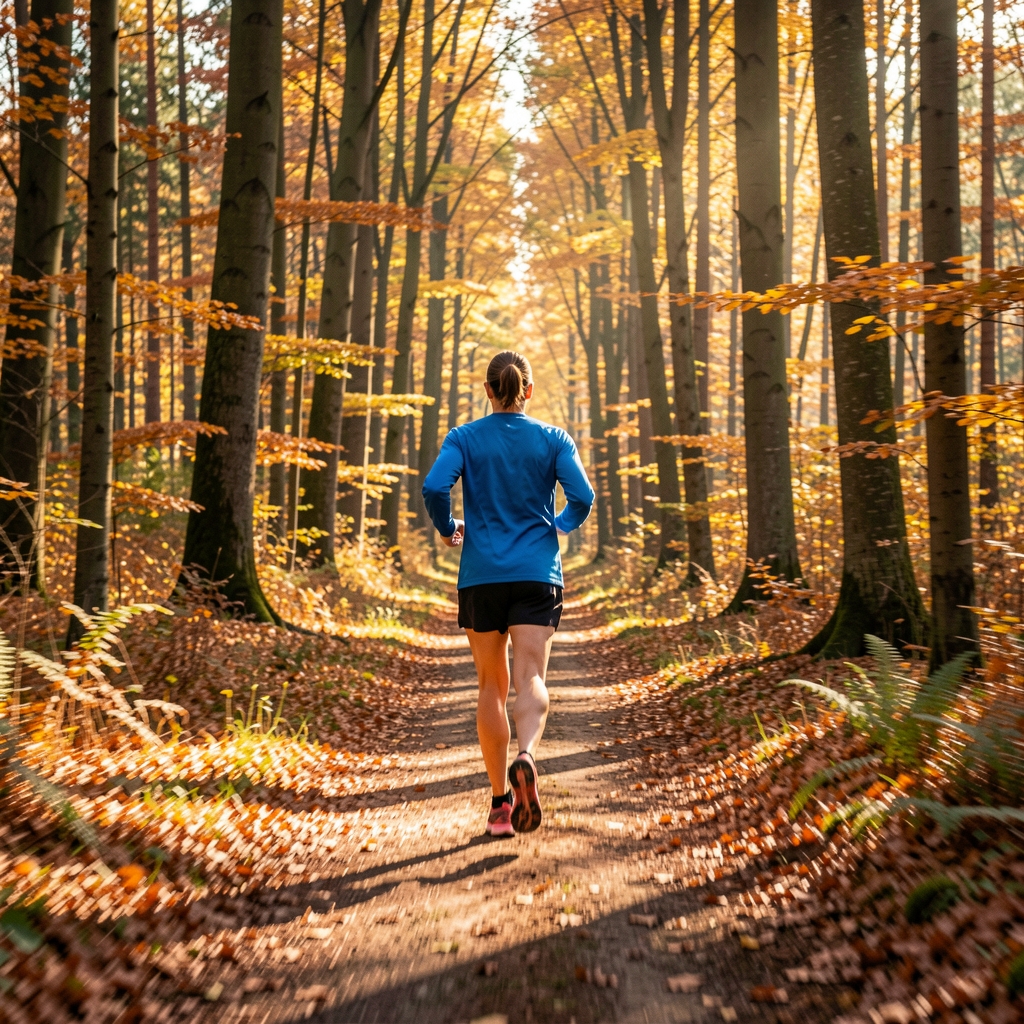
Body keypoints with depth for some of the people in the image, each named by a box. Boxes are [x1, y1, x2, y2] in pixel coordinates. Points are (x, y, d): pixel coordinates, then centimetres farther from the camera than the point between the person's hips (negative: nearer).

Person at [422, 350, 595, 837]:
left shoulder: (464, 438, 2)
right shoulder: (553, 439, 4)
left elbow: (433, 487, -13)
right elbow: (583, 496, -6)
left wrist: (447, 530, 6)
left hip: (480, 576, 1)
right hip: (537, 574, 0)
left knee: (491, 684, 10)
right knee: (531, 677, -8)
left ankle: (500, 802, 11)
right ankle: (526, 755, -39)